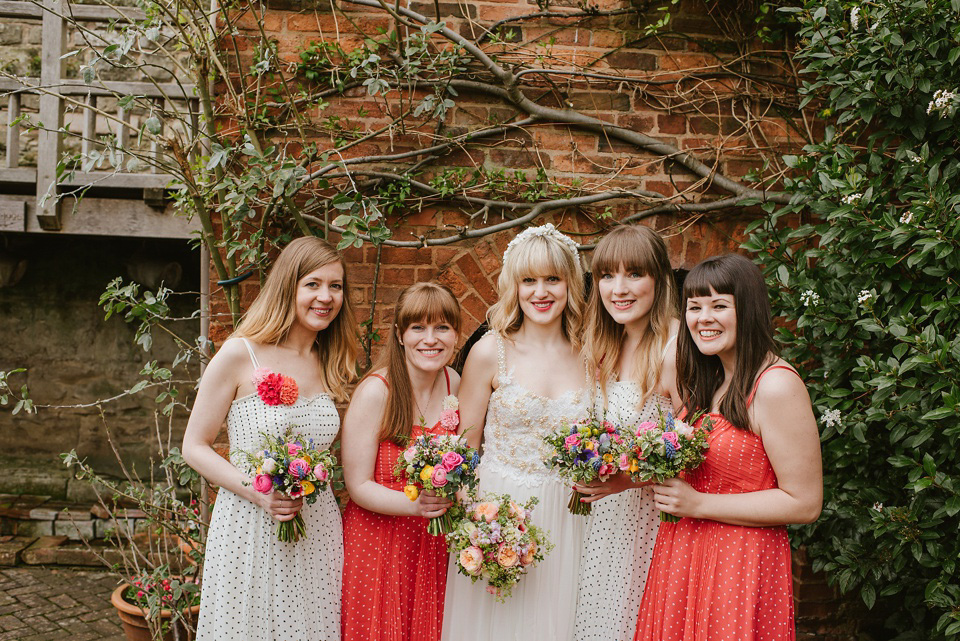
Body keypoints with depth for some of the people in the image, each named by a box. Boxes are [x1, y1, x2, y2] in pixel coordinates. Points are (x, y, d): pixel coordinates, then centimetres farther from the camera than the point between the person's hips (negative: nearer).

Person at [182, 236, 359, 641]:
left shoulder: (331, 367, 7)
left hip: (318, 532, 5)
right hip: (249, 529, -4)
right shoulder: (240, 355, -9)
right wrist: (257, 493, -18)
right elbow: (195, 447, -7)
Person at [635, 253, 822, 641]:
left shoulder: (776, 385, -18)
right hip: (681, 555, 7)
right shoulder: (706, 380, 8)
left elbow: (804, 503, -19)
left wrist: (698, 504, -18)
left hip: (741, 563, -7)